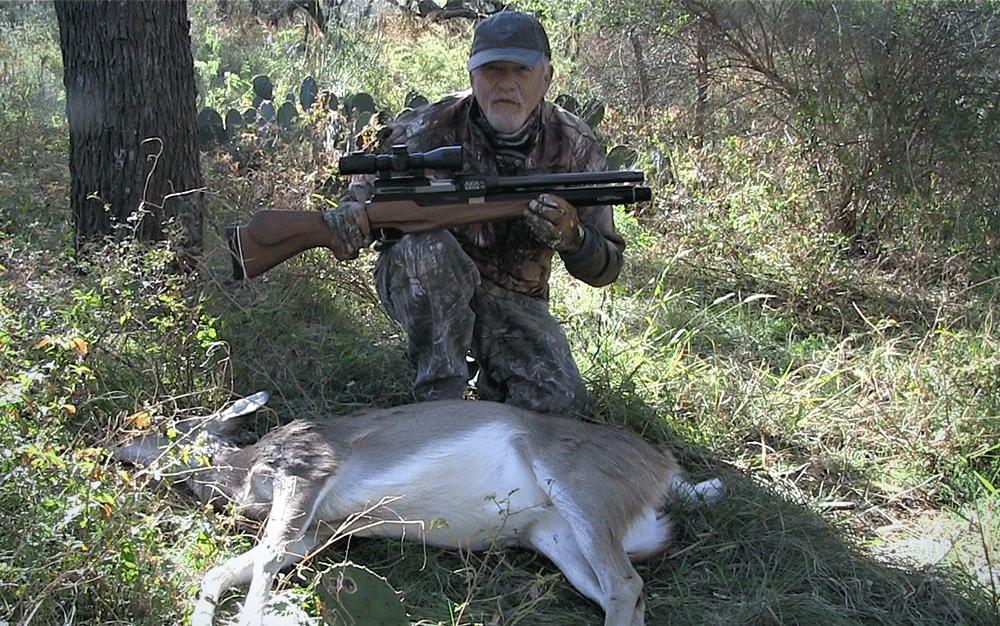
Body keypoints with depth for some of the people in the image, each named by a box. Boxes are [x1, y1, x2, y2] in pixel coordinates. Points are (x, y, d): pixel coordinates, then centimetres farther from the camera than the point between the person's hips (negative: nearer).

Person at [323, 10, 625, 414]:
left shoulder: (574, 147, -7)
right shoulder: (432, 129, -13)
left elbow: (606, 269, -6)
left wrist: (570, 237, -30)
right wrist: (347, 222, -34)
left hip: (513, 303, 1)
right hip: (422, 287, -1)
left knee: (560, 400, -23)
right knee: (429, 247, -36)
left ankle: (492, 373, 11)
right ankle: (439, 397, -21)